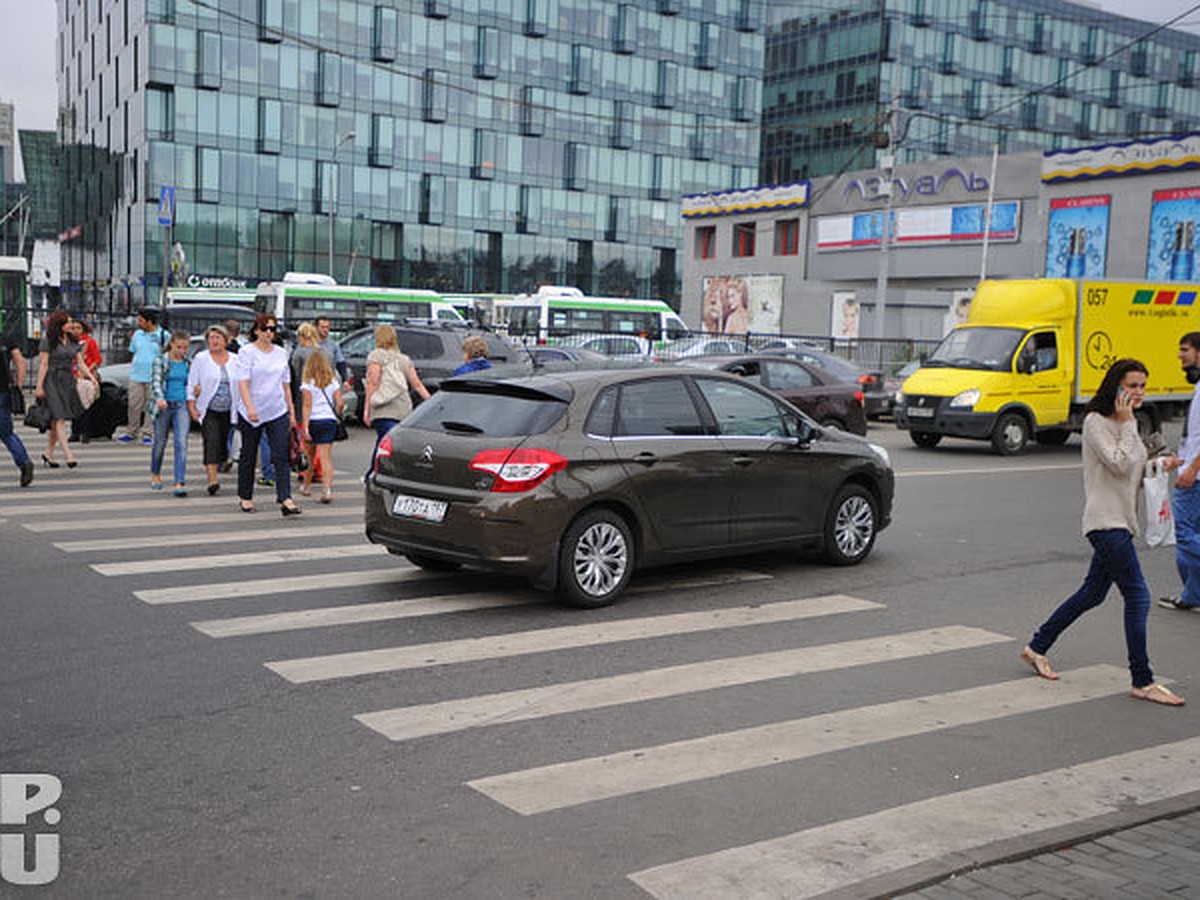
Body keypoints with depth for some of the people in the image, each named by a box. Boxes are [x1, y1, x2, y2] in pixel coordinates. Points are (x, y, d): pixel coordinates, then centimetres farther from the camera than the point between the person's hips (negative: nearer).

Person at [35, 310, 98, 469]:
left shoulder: (73, 342, 13)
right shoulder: (48, 341, -3)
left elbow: (80, 363, 11)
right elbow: (43, 365, -6)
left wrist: (91, 377, -4)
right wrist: (39, 386, -9)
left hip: (68, 381, 6)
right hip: (53, 381, -6)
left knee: (57, 421, 9)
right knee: (60, 419, -12)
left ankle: (48, 453, 21)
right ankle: (68, 456, -18)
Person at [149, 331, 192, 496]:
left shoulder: (188, 363, 8)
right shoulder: (160, 360, -3)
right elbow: (155, 381, -15)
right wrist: (159, 398, -33)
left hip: (182, 406, 1)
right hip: (164, 406, -1)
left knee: (181, 443, -13)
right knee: (160, 442, 12)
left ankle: (179, 483, -17)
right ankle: (155, 475, 37)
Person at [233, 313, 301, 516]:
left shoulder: (281, 353, 11)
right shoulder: (247, 352, -5)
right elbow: (243, 382, -14)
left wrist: (291, 410, 15)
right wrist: (250, 408, -26)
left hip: (278, 412, 4)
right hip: (251, 414, -3)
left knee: (281, 456, -7)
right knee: (248, 456, 8)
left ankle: (285, 500, -13)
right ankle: (246, 497, 22)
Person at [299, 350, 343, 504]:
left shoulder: (308, 383, -4)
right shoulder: (333, 381, 6)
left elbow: (307, 406, -10)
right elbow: (339, 404, 1)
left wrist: (305, 427, -13)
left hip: (313, 421, -2)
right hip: (330, 421, 2)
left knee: (310, 456, 15)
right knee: (326, 456, -4)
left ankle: (307, 486, 32)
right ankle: (327, 489, -20)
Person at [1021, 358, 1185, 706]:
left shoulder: (1126, 422, 16)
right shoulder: (1096, 421, -11)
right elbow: (1119, 464, -21)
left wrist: (1159, 466, 8)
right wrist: (1126, 423, -16)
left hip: (1121, 521, 10)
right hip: (1105, 520, -10)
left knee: (1092, 593, 14)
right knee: (1138, 597, -11)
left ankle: (1037, 647, 26)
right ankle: (1142, 681, -4)